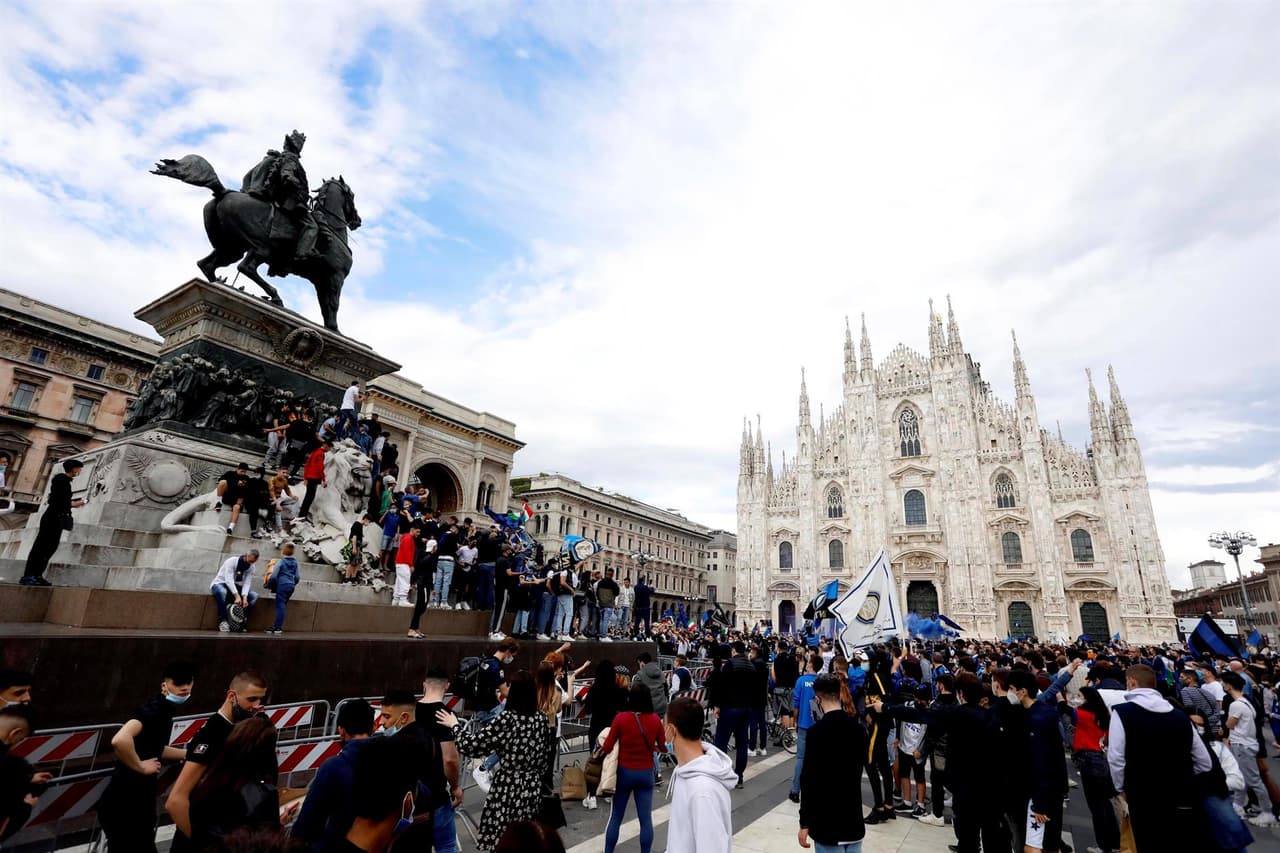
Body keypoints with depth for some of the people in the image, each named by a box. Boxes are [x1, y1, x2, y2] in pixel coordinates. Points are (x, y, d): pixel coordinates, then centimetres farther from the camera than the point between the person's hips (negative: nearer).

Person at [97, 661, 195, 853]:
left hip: (138, 803, 9)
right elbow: (120, 740, -42)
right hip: (124, 805, -9)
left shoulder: (163, 709, 6)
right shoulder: (154, 709, -24)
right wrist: (140, 766, -27)